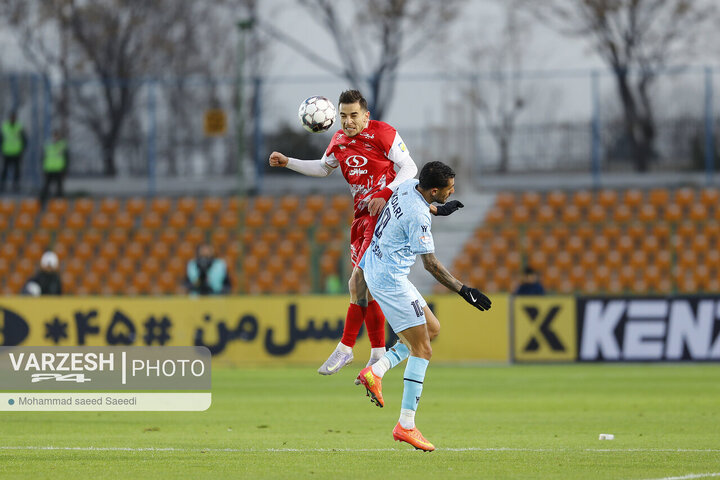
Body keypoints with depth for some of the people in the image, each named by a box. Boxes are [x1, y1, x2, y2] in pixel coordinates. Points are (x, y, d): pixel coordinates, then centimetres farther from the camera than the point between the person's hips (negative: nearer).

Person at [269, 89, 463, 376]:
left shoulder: (383, 134, -9)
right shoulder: (339, 141, 11)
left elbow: (409, 168, -9)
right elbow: (323, 168, 29)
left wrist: (385, 194, -23)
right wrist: (287, 163, 20)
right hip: (362, 217, 8)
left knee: (357, 283, -16)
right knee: (364, 287, 6)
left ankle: (345, 348, -11)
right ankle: (379, 354, 13)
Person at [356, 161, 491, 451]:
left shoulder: (409, 187, 2)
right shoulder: (418, 215, -25)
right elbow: (430, 263, -22)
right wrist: (463, 290, -20)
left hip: (374, 270, 10)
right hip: (390, 281, -10)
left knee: (432, 328, 17)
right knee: (422, 350, -6)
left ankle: (376, 372, 10)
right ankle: (406, 425, -7)